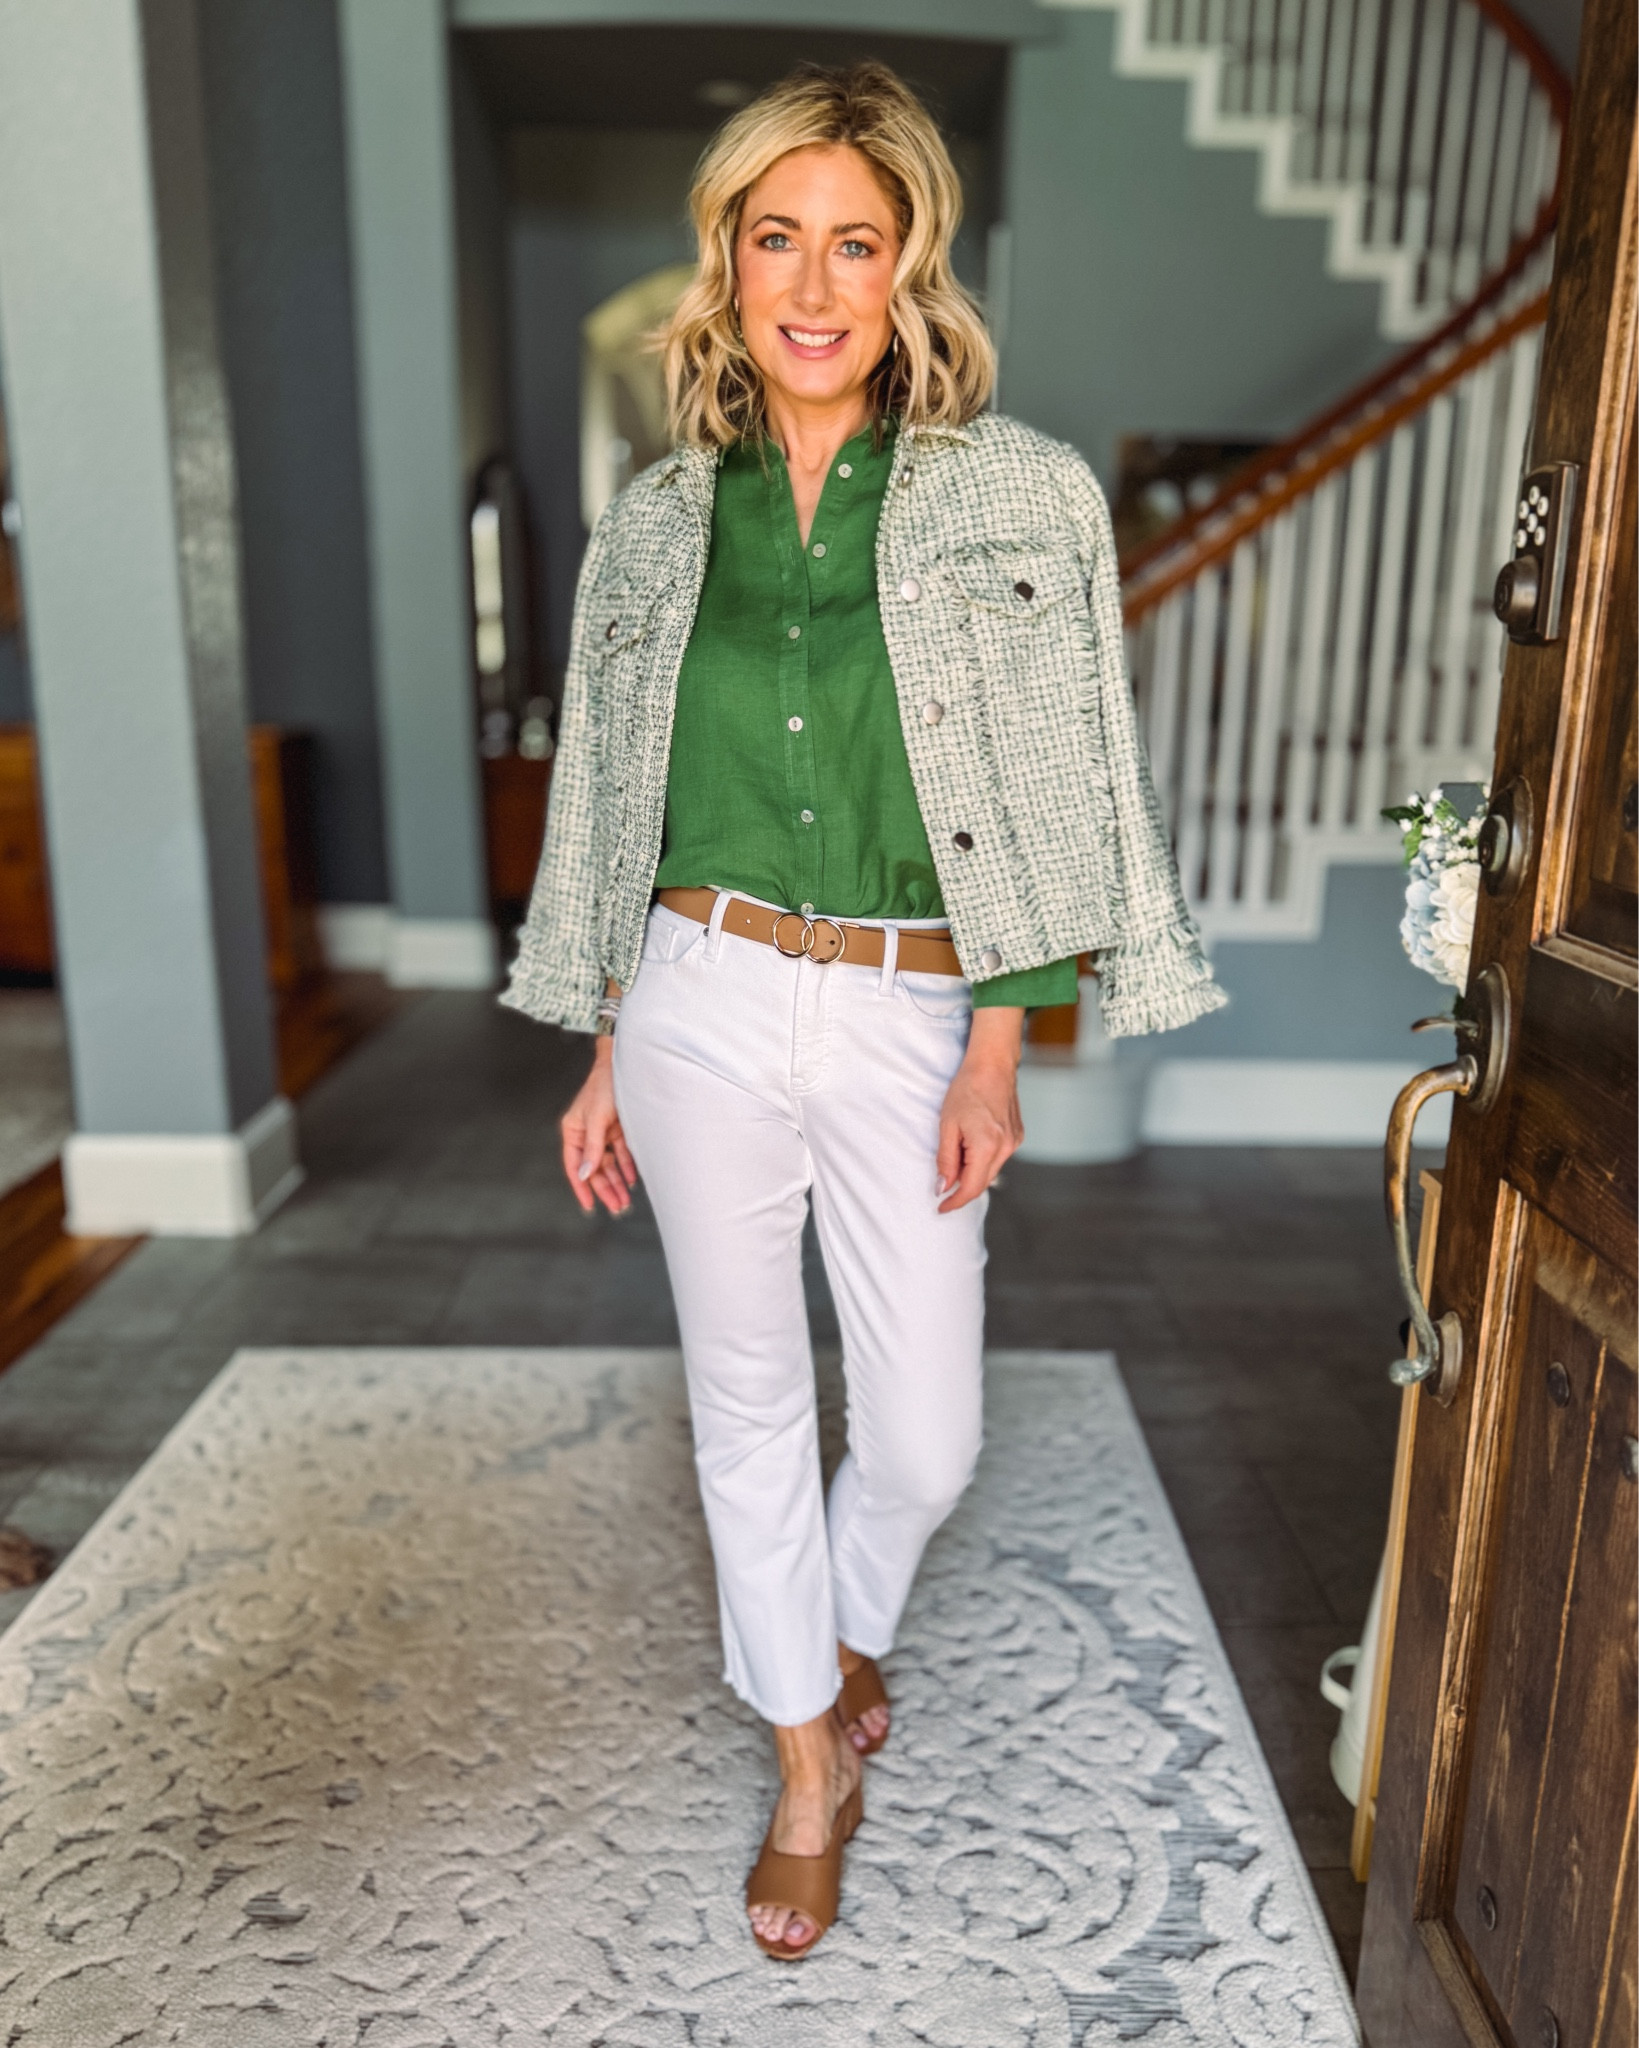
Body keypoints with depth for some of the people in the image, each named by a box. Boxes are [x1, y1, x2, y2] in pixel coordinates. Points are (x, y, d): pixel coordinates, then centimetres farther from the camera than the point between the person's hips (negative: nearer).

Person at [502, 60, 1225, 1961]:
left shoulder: (1026, 497, -2)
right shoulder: (658, 516, 5)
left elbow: (1051, 800, -1)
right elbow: (615, 803, 9)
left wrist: (995, 1054, -6)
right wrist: (603, 1061, 8)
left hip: (911, 1016, -1)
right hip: (703, 1005, 2)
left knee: (925, 1440, 7)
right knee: (747, 1400, 12)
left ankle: (844, 1628, 44)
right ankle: (809, 1754, 36)